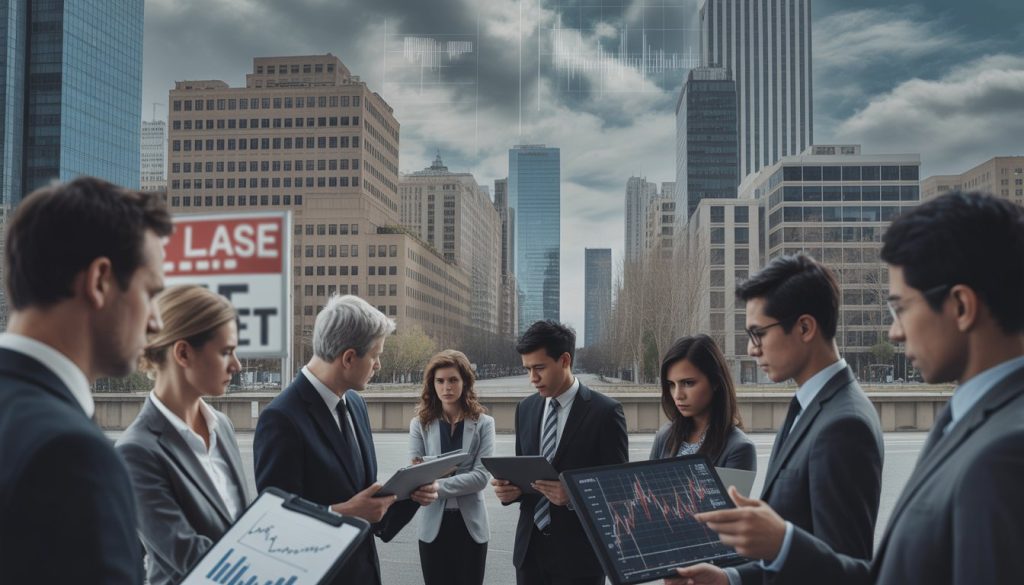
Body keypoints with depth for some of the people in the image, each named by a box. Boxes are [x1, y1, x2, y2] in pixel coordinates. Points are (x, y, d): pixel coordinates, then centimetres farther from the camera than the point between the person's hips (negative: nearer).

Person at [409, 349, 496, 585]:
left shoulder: (483, 423, -1)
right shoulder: (420, 424, 2)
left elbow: (481, 475, -11)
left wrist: (438, 485, -21)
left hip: (470, 524, 0)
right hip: (434, 524, 1)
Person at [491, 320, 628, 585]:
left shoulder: (605, 411, -9)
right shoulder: (525, 408, 7)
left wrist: (574, 496, -24)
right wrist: (510, 487, -7)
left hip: (578, 553, -4)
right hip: (530, 548, 5)